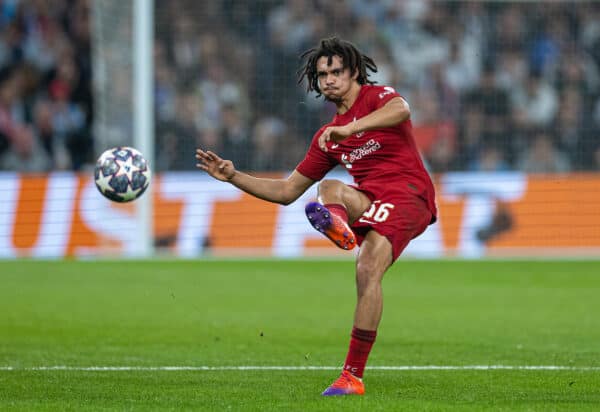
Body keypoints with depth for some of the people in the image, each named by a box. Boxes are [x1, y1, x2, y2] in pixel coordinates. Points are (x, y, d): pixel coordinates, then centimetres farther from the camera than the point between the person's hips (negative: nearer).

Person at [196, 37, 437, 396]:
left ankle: (353, 376, -27)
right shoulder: (328, 136, 25)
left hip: (407, 194, -5)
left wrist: (350, 129, -35)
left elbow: (401, 110, -21)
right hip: (369, 199, 5)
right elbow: (286, 191, 28)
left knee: (368, 269, -26)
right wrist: (233, 176, 16)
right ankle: (336, 223, -67)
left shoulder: (377, 97, 6)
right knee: (329, 189, -28)